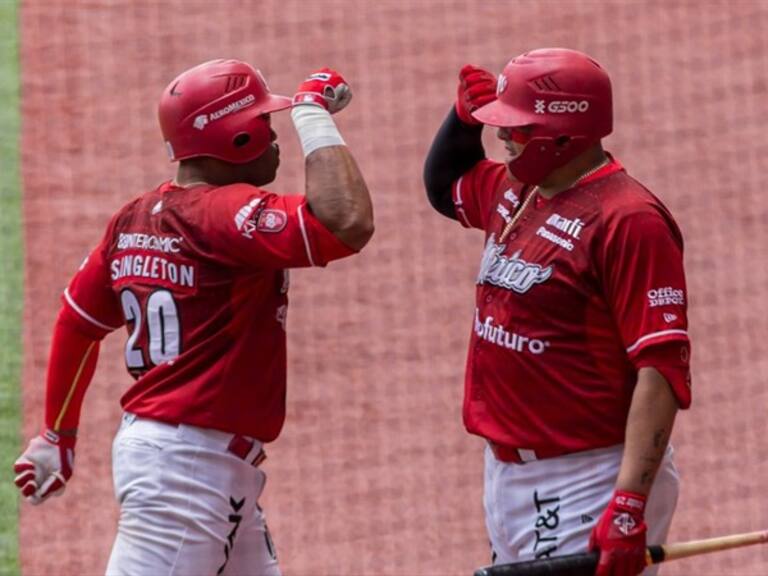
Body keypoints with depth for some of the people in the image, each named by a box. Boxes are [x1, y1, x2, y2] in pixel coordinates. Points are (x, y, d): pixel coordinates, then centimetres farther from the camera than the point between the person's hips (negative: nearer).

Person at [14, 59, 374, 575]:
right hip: (186, 468, -10)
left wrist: (58, 434, 29)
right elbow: (347, 223, -29)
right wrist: (312, 110, -16)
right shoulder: (225, 212, -17)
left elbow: (77, 323, 18)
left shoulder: (136, 219, 11)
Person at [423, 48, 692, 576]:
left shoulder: (629, 220, -18)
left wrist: (629, 506, -30)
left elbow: (662, 370, -23)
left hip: (587, 483, -9)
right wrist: (465, 114, 12)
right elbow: (445, 184, 34)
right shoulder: (513, 191, 10)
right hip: (507, 474, 9)